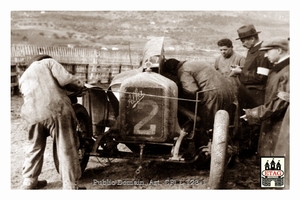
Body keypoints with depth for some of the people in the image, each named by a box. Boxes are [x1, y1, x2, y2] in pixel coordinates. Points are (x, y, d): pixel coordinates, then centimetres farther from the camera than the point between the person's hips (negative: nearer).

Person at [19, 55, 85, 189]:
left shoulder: (23, 77, 34)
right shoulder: (48, 62, 17)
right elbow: (64, 79, -1)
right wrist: (80, 86, 13)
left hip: (31, 114, 5)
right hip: (55, 111, -5)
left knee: (35, 148, 24)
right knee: (66, 149, 3)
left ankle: (29, 182, 35)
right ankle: (70, 187, 6)